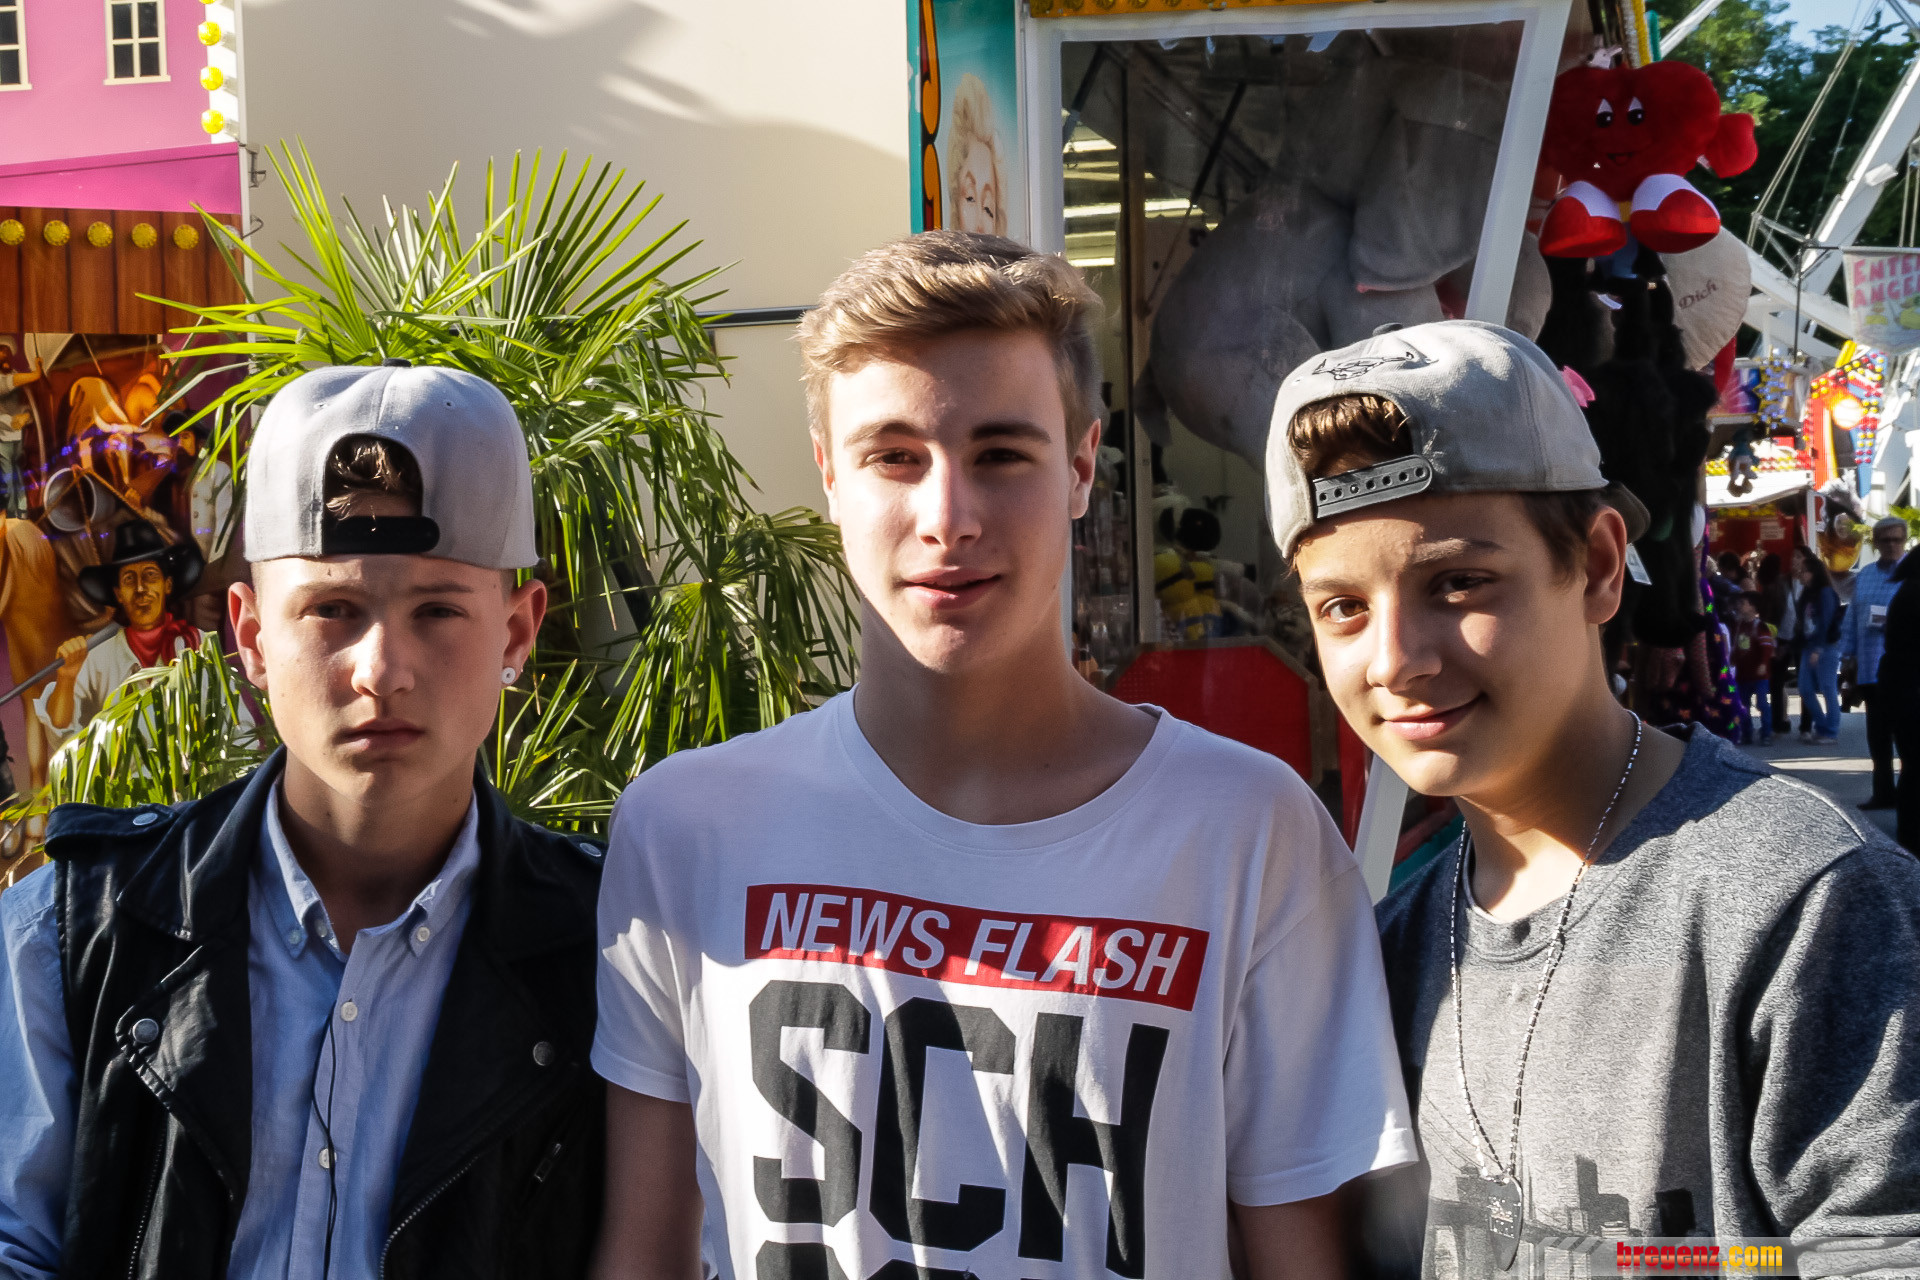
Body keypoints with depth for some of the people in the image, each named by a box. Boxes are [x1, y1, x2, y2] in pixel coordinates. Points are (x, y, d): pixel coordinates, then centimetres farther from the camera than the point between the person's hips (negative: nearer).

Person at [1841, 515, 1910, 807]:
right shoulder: (1863, 577, 14)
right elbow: (1851, 619, 14)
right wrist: (1847, 656, 10)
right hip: (1870, 669, 6)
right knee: (1878, 735, 12)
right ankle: (1883, 792, 20)